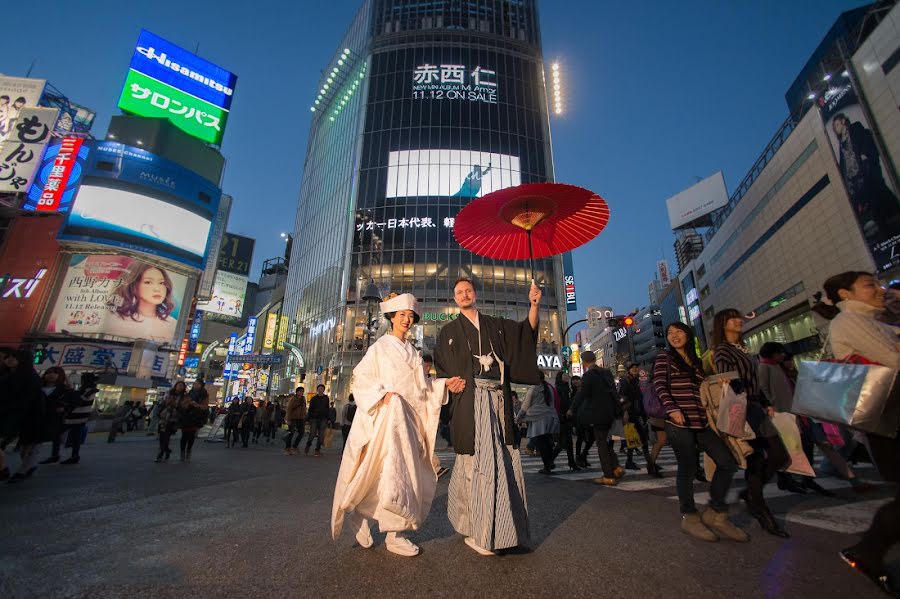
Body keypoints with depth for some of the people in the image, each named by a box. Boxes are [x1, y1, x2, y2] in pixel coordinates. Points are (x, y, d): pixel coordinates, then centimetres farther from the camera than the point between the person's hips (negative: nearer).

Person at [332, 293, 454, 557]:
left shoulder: (413, 352, 17)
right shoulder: (380, 347, 3)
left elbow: (421, 388, 14)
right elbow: (360, 378, -3)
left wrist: (444, 384, 1)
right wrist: (382, 394, -17)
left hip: (408, 419, 5)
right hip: (385, 417, -5)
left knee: (404, 473, 5)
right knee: (389, 472, -9)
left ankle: (394, 531, 17)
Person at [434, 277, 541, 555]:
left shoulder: (496, 325, 18)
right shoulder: (449, 331, 12)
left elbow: (527, 332, 8)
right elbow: (440, 367, 8)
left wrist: (534, 305, -6)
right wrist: (448, 383, -12)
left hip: (497, 399, 4)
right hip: (469, 399, -3)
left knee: (501, 458, 4)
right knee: (478, 457, -9)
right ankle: (479, 533, 2)